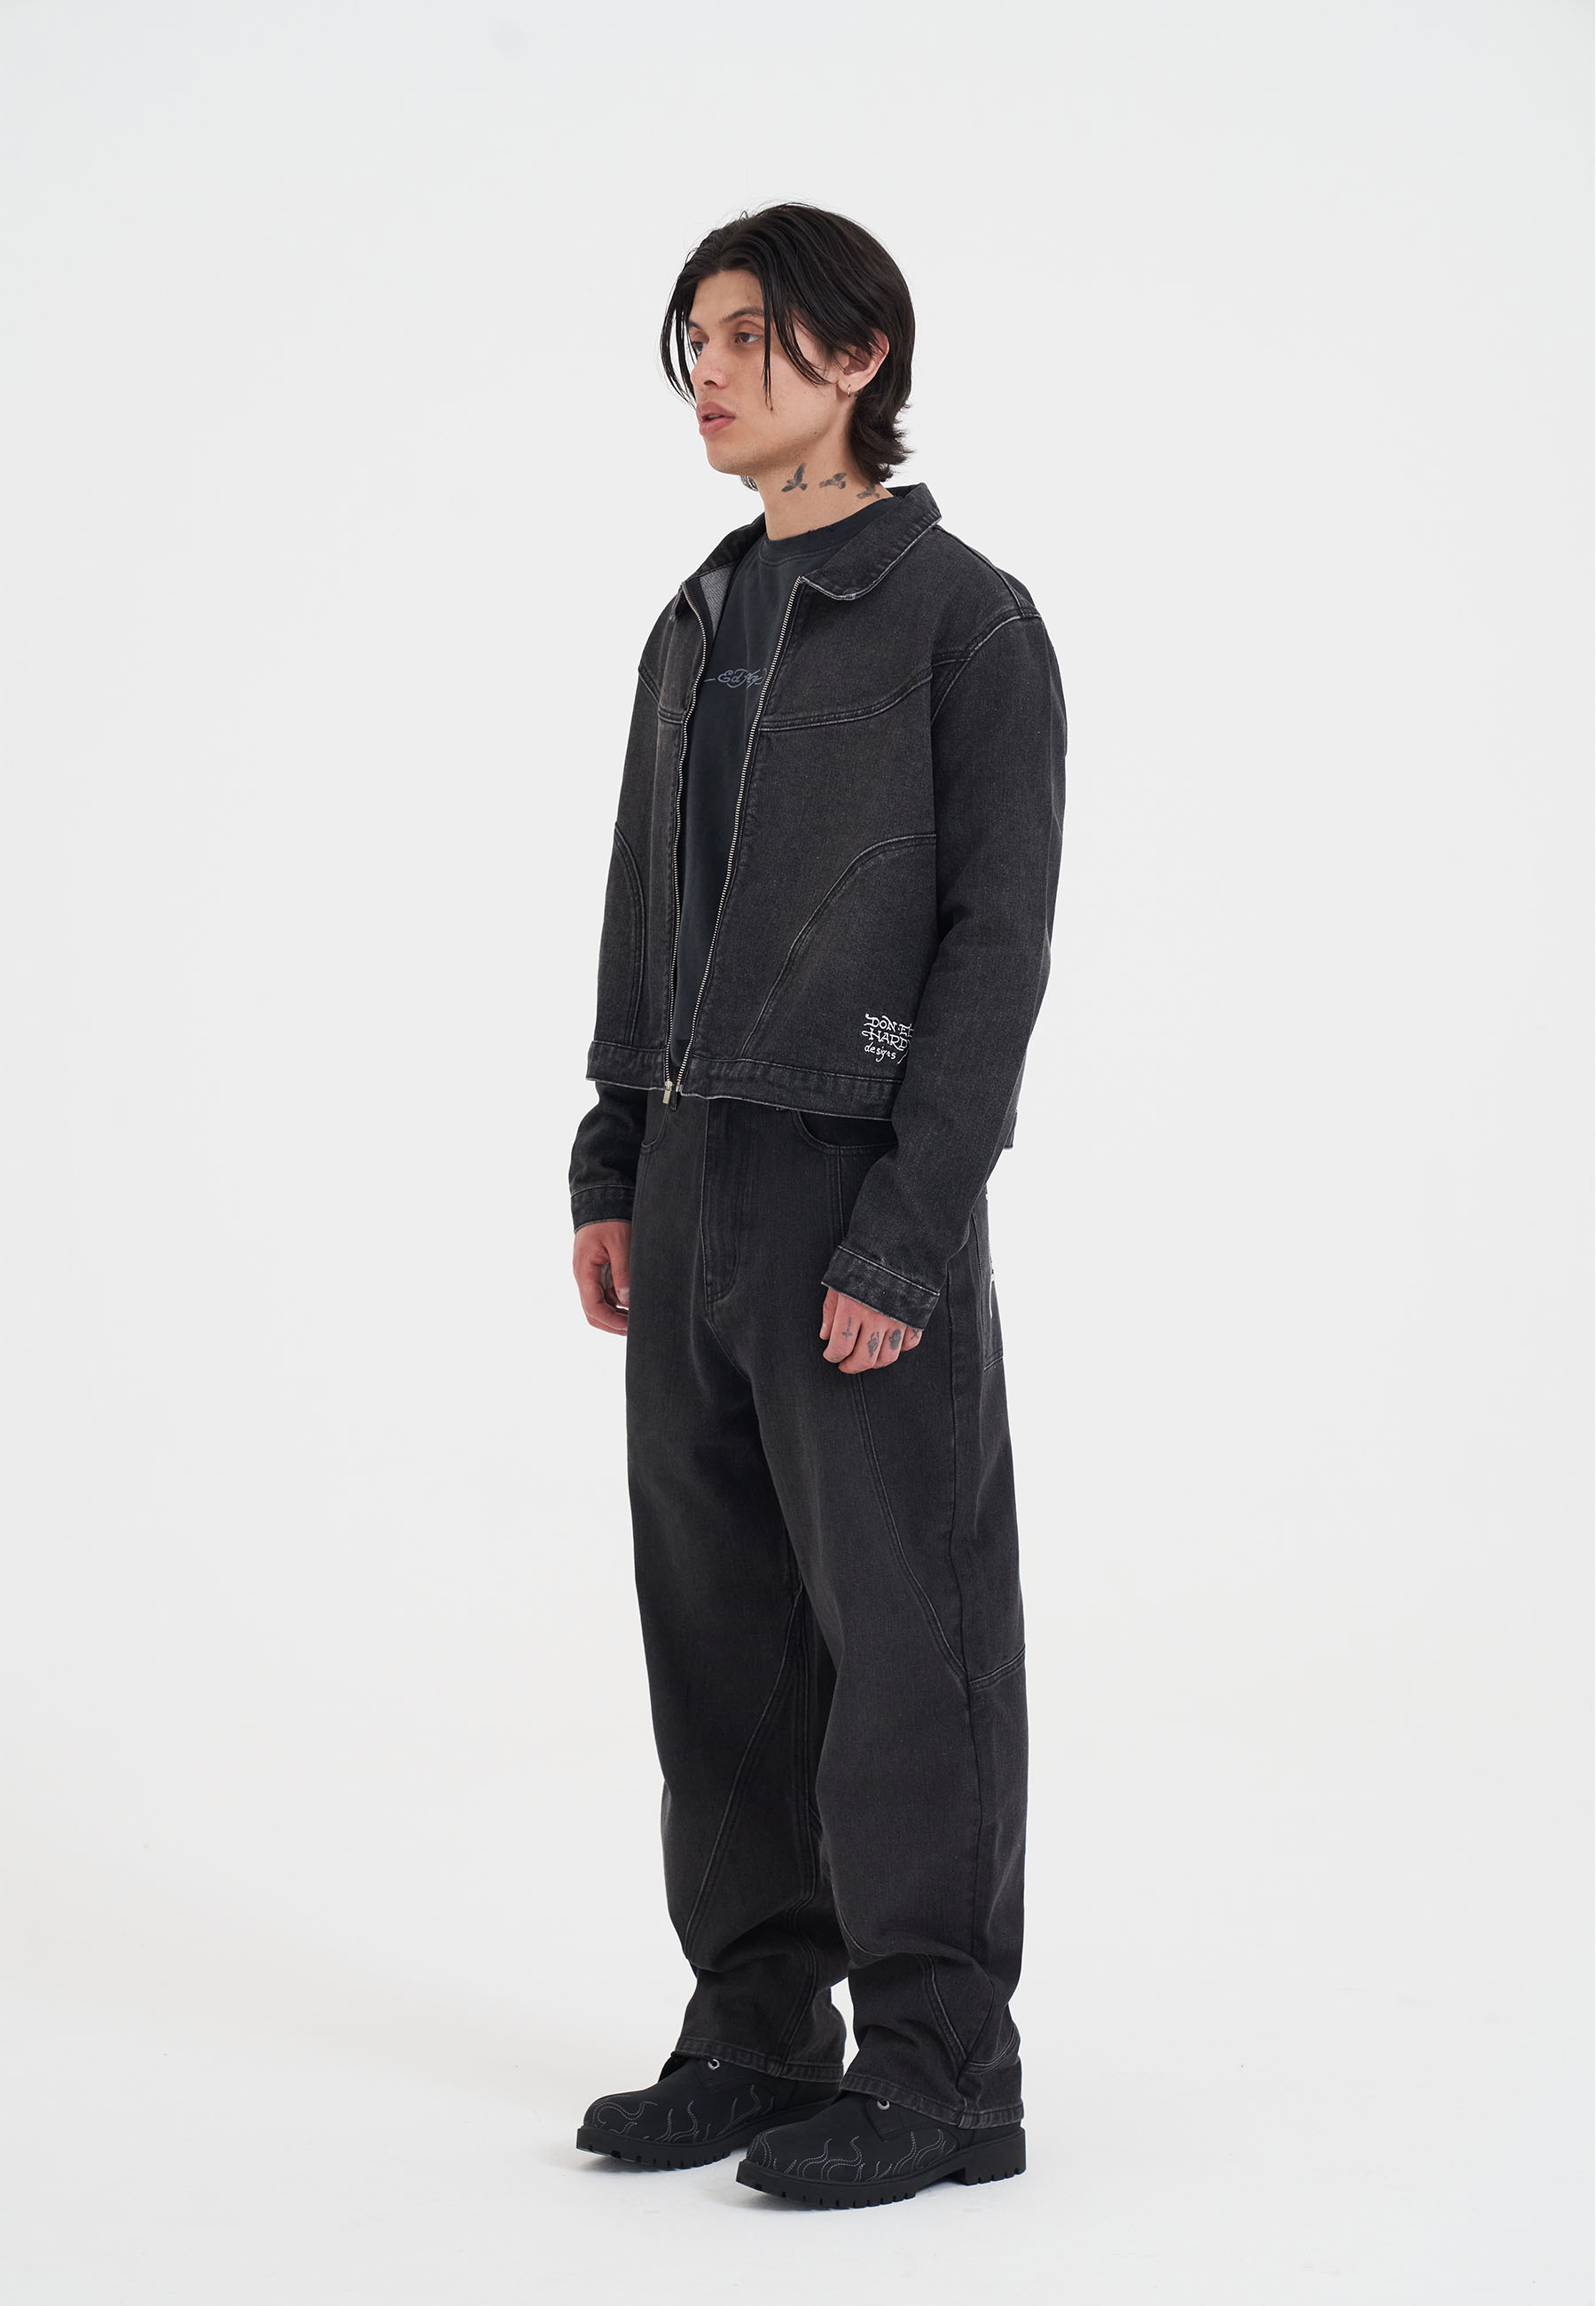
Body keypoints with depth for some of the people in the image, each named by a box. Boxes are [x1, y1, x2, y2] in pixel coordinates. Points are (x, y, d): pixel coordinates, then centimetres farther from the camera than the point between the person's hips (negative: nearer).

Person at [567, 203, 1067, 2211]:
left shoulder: (963, 617, -6)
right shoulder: (700, 629, 16)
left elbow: (998, 944, -12)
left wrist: (907, 1232, -18)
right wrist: (611, 1173, 12)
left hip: (866, 1178, -7)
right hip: (698, 1173, 7)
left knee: (900, 1622, -2)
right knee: (720, 1614, 9)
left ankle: (939, 2064, 6)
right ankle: (760, 2027, 19)